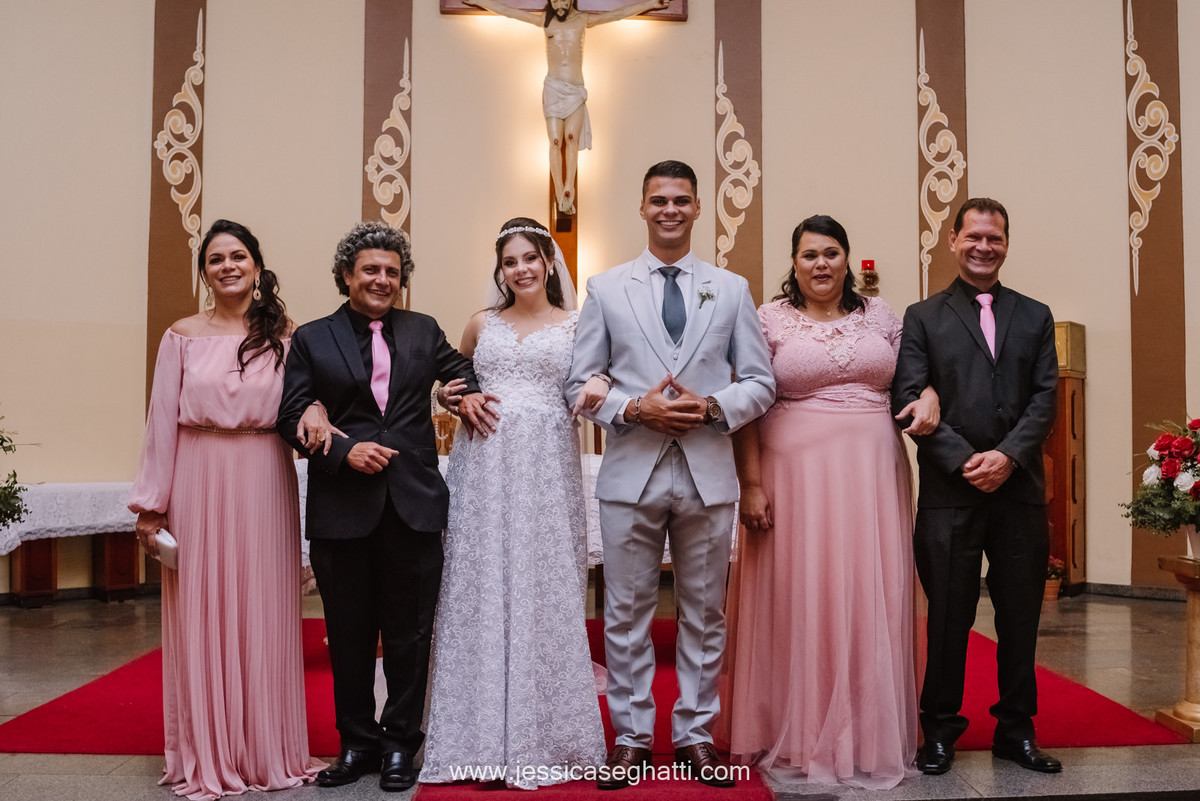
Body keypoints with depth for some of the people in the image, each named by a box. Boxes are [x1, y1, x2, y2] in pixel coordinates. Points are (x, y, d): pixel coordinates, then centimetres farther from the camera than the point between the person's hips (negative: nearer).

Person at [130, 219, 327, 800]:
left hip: (265, 488, 1)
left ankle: (267, 751, 19)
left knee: (263, 615, 5)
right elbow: (162, 422, 2)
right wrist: (151, 506, -2)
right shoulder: (182, 336, 4)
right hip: (199, 484, 0)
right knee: (202, 616, 4)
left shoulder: (285, 336, 6)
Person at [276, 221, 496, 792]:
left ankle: (399, 745, 23)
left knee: (410, 633, 8)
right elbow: (291, 417, -1)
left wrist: (469, 392, 4)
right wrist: (343, 450, -15)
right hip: (342, 509, -1)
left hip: (414, 507, 1)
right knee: (349, 636, 10)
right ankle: (357, 743, 26)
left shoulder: (423, 331, 10)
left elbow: (458, 366, 26)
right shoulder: (312, 339, 4)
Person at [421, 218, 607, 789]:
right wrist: (452, 398, 5)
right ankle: (484, 736, 11)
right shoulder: (482, 325, 15)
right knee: (481, 589, 1)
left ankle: (545, 734, 11)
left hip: (546, 467, -2)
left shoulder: (575, 325, 9)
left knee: (543, 589, -1)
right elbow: (454, 379, 26)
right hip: (484, 464, 2)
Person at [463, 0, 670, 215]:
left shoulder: (583, 20, 9)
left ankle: (569, 189, -28)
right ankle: (560, 194, -10)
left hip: (575, 90, -1)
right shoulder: (544, 20, 11)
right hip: (553, 88, 1)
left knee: (571, 137, -20)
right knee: (555, 142, -8)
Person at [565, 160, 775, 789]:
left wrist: (712, 407, -12)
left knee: (704, 614, 10)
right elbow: (579, 384, 3)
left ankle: (696, 734, 24)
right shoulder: (606, 288, 6)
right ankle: (632, 737, 19)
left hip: (708, 472, 1)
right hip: (631, 471, -1)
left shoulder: (732, 289, 9)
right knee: (626, 614, 6)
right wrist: (634, 409, -13)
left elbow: (761, 382, 6)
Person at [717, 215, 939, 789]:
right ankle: (802, 735, 16)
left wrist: (928, 398, -3)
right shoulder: (770, 320, 2)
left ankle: (869, 735, 19)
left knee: (871, 603, 5)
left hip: (872, 476, 3)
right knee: (800, 601, 1)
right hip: (798, 475, -3)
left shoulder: (878, 314, 12)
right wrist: (751, 484, -9)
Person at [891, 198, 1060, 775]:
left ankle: (1016, 729, 24)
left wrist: (1008, 455, -11)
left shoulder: (1034, 316, 14)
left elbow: (1044, 397, 5)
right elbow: (909, 398, -3)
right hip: (950, 490, -2)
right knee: (948, 615, 4)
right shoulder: (923, 317, 6)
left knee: (1020, 615, 9)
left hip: (1020, 487, 3)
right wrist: (964, 460, -13)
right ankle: (940, 729, 17)